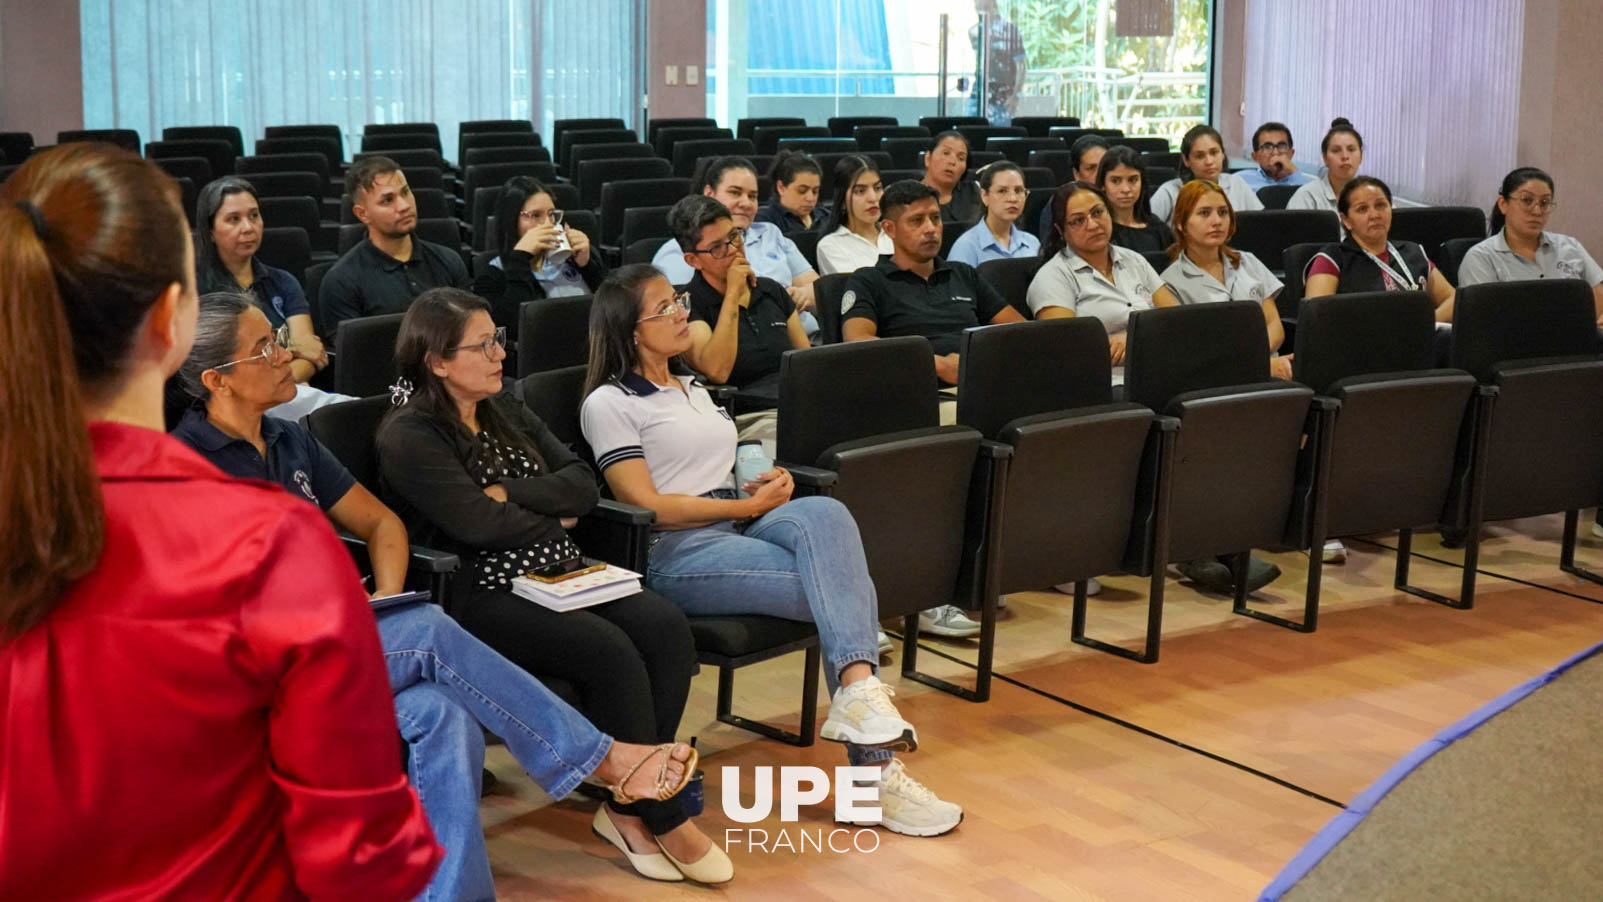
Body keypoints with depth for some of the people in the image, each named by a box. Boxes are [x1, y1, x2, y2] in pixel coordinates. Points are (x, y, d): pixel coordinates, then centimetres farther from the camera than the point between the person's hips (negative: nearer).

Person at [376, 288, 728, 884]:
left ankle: (629, 809, -12)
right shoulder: (409, 436, -7)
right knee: (611, 653, -28)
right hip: (484, 595, -7)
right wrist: (553, 520, -1)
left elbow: (583, 484, 8)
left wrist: (508, 494, -8)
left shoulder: (504, 409, 15)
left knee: (667, 629, -19)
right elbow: (478, 523, -18)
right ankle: (663, 819, -12)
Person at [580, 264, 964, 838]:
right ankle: (874, 767, -27)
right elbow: (647, 504, -9)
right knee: (845, 587, -25)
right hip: (677, 554, -7)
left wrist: (767, 485, 5)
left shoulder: (693, 391, 27)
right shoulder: (609, 404, 1)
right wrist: (747, 505, -9)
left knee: (822, 513, -28)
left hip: (739, 527, 7)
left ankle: (859, 692, -36)